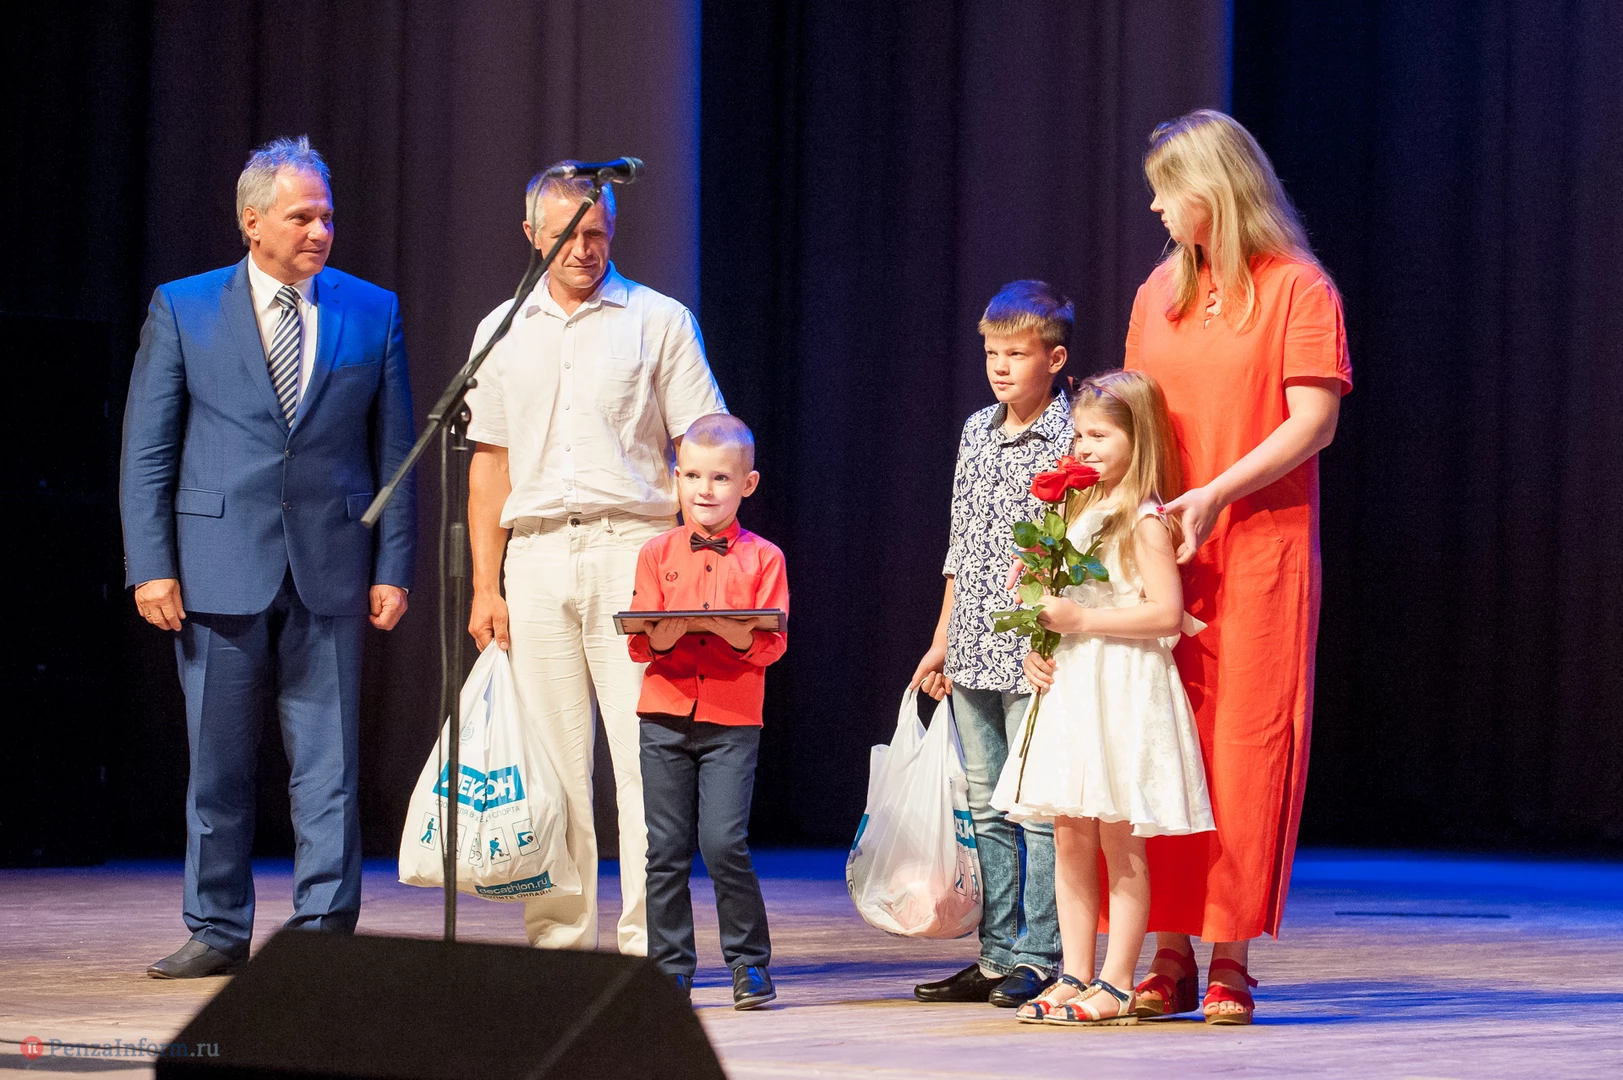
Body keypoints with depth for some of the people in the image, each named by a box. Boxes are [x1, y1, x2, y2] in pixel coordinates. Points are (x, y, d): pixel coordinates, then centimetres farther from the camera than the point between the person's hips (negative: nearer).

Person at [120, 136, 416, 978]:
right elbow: (145, 451, 3)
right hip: (220, 566, -1)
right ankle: (217, 932, 16)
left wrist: (393, 567, 0)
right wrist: (150, 565, -5)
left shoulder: (372, 312, 7)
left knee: (328, 761, 0)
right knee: (217, 762, 6)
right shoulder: (182, 310, 4)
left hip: (331, 568, 1)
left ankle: (325, 931, 6)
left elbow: (394, 452, 7)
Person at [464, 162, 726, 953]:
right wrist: (484, 586, 7)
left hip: (633, 546, -3)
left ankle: (650, 940, -6)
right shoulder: (504, 331, 14)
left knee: (645, 754, -8)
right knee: (550, 760, 3)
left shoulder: (659, 321, 5)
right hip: (537, 555, 3)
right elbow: (490, 463, 14)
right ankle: (559, 937, 8)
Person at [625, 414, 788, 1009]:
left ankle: (749, 961, 4)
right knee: (666, 847, 3)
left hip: (732, 720, -2)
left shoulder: (761, 558, 3)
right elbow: (639, 642, 4)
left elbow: (771, 644, -4)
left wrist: (723, 627, -23)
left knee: (723, 842, -11)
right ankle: (670, 969, 12)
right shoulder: (659, 553, 8)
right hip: (665, 715, 2)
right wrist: (666, 633, -18)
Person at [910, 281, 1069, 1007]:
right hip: (974, 655, 7)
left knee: (1042, 808, -3)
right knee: (988, 807, 10)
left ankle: (1039, 959, 1)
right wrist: (942, 640, 18)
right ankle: (998, 956, 15)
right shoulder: (977, 432, 13)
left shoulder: (1072, 438, -7)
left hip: (1038, 657, -7)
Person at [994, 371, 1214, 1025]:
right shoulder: (1079, 511, 14)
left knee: (1120, 846, -3)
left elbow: (1166, 613, -19)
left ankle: (1115, 986, 0)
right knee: (1070, 843, 8)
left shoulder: (1145, 522, -11)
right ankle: (1075, 978, 13)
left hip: (1125, 693, -8)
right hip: (1070, 689, 8)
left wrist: (1081, 620, -19)